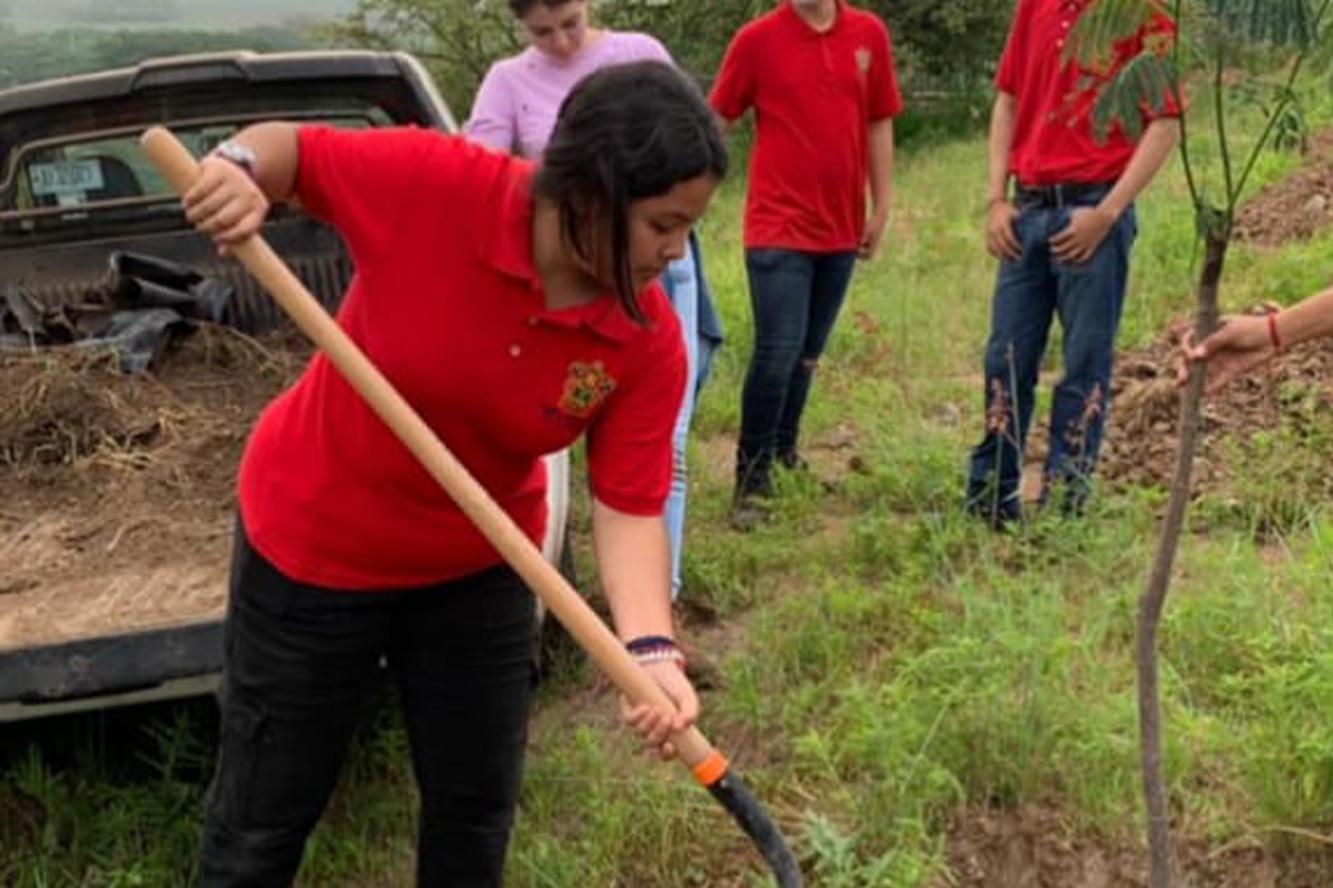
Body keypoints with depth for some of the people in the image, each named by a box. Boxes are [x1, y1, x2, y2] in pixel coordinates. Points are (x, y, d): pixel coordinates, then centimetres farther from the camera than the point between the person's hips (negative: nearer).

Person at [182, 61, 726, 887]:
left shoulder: (651, 343, -19)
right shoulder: (430, 181, -27)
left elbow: (630, 507, -18)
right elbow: (291, 148, -10)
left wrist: (650, 648, -33)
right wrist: (241, 166, -33)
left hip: (478, 569, 3)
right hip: (312, 544, -2)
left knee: (476, 809, 16)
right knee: (263, 820, 12)